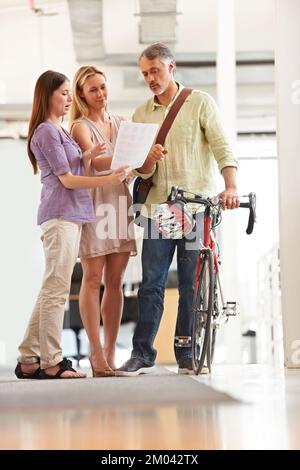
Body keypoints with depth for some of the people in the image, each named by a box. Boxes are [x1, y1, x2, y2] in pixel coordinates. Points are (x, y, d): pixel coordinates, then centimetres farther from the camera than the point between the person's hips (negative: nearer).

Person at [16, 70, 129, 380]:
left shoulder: (60, 131, 22)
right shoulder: (47, 131, -7)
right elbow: (66, 179, -11)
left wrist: (87, 156, 3)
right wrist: (109, 180, -16)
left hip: (71, 216, 9)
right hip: (60, 215, -9)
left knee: (51, 291, 9)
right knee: (56, 290, -9)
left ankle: (29, 360, 12)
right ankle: (51, 363, -8)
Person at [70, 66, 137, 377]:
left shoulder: (121, 124, 17)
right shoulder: (80, 127, 0)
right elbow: (97, 162, -17)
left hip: (120, 202, 5)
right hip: (92, 202, -5)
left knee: (115, 281, 4)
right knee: (93, 278, -6)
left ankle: (110, 352, 7)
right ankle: (96, 354, -5)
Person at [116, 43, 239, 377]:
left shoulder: (201, 103, 3)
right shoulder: (141, 114, 12)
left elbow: (221, 147, -6)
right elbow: (141, 171, 9)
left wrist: (230, 186, -23)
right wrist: (149, 160, -16)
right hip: (158, 208, 3)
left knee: (193, 285, 0)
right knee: (151, 283, 0)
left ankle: (186, 354, 7)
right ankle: (142, 354, 4)